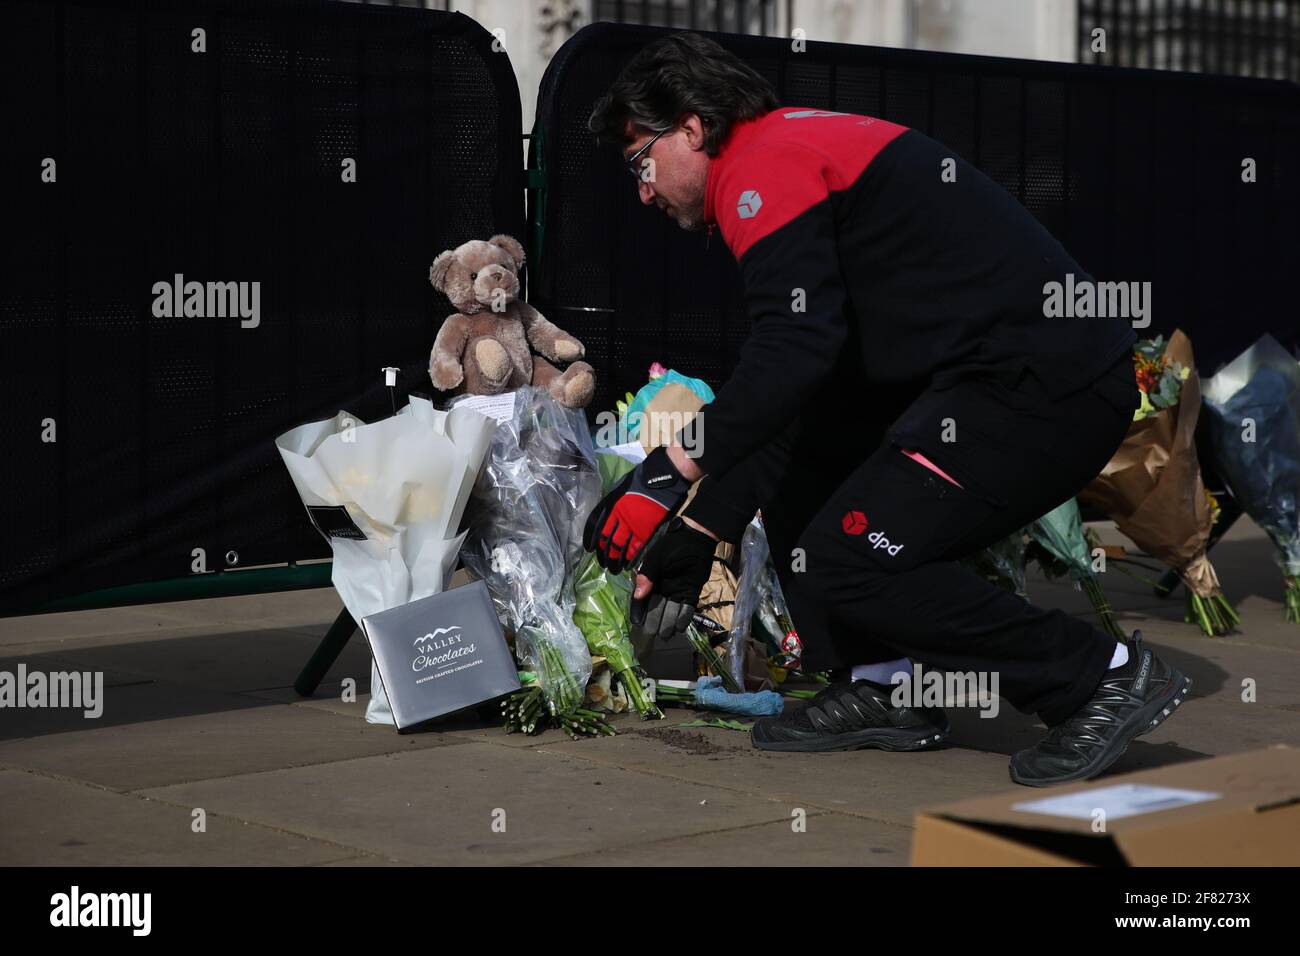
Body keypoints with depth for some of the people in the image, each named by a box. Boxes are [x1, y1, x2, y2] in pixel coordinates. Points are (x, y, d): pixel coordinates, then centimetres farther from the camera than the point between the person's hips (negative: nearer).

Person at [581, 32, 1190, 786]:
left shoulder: (764, 168, -8)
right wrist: (695, 532, 23)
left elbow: (797, 348, -25)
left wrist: (678, 472, -20)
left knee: (847, 563, -11)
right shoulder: (806, 143, 23)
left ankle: (1106, 677, -2)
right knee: (786, 448, 16)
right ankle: (884, 689, 14)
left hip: (1044, 386, -10)